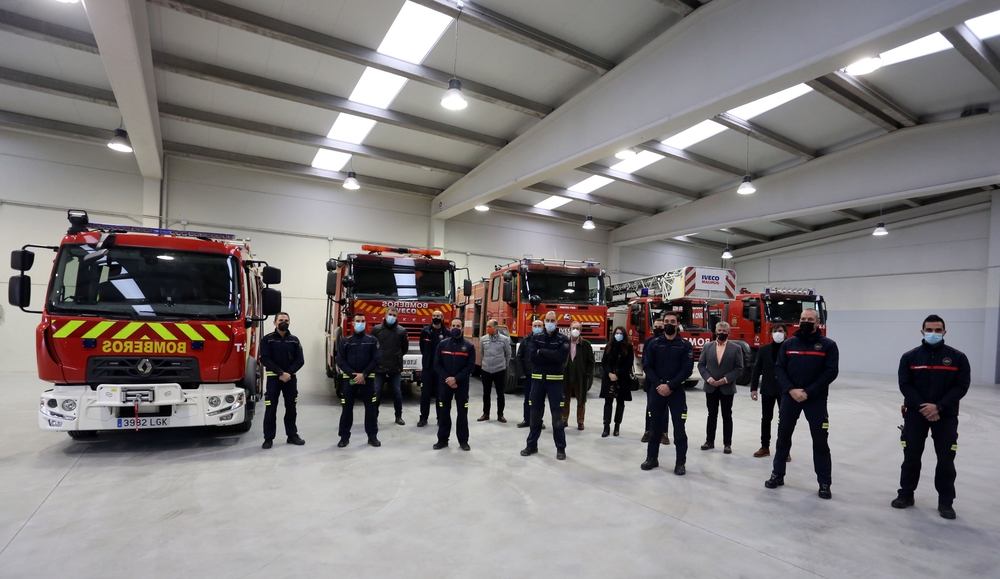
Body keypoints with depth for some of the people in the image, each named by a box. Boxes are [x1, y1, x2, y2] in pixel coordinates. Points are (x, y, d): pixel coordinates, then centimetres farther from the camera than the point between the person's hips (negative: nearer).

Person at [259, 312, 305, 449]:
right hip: (273, 378, -3)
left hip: (291, 378, 3)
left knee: (291, 408, 9)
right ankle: (268, 438, 10)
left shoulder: (294, 340, 7)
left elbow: (300, 360, 1)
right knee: (270, 409, 0)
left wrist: (288, 373, -14)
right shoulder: (267, 339, -2)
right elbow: (265, 359, -10)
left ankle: (292, 435, 19)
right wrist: (281, 373, -18)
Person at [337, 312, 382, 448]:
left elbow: (376, 359, -3)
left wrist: (364, 374, -14)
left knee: (371, 407, 3)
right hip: (350, 378, 0)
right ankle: (344, 436, 16)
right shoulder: (345, 341, 4)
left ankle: (372, 436, 13)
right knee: (347, 408, 4)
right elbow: (341, 361, -2)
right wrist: (353, 375, -14)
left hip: (368, 378, 0)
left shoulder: (372, 340, 4)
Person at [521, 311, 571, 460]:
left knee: (557, 414, 3)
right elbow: (532, 355, -11)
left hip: (555, 380, -2)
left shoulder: (563, 339, -1)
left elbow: (561, 357, -18)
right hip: (537, 379, 2)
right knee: (535, 414, 10)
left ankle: (561, 448, 15)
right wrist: (551, 356, -14)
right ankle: (532, 445, 23)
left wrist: (542, 351, -14)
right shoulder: (536, 337, 5)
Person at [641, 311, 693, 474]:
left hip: (676, 391, -2)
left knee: (679, 427, 0)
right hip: (656, 390, 2)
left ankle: (681, 462, 11)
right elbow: (647, 366, 1)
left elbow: (687, 370, -7)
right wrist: (659, 384, -12)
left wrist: (670, 386, -15)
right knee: (654, 425, 10)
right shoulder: (654, 343, 4)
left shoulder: (685, 345, 0)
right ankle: (652, 458, 22)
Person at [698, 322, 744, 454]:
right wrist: (708, 378, -10)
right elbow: (701, 365, 4)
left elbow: (739, 368, -4)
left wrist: (725, 379, -14)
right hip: (710, 387, 2)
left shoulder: (736, 348, -2)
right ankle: (710, 441, 18)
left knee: (727, 416, 7)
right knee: (712, 415, 10)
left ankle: (727, 444, 15)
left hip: (727, 388, -2)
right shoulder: (707, 347, 4)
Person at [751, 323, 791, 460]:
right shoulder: (763, 349, 4)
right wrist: (753, 388, -2)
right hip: (767, 389, 3)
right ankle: (765, 447, 19)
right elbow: (756, 370, 4)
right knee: (766, 418, 10)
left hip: (784, 390, -2)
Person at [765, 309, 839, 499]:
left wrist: (808, 392, -15)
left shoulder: (828, 345, -2)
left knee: (820, 440, 4)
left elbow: (831, 372, -9)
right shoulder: (789, 343, 5)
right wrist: (791, 389, -12)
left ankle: (824, 483, 17)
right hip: (790, 396, 2)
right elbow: (779, 368, 3)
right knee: (783, 435, 9)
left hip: (816, 399, -2)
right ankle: (777, 474, 23)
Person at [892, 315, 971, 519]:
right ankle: (906, 494, 20)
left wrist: (938, 406, -16)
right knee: (911, 455, 7)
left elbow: (961, 386, -6)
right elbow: (905, 385, -4)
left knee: (946, 459, 3)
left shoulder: (957, 357, -2)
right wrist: (923, 407, -14)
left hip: (946, 415, 0)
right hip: (916, 413, 0)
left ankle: (945, 501, 17)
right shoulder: (910, 357, -1)